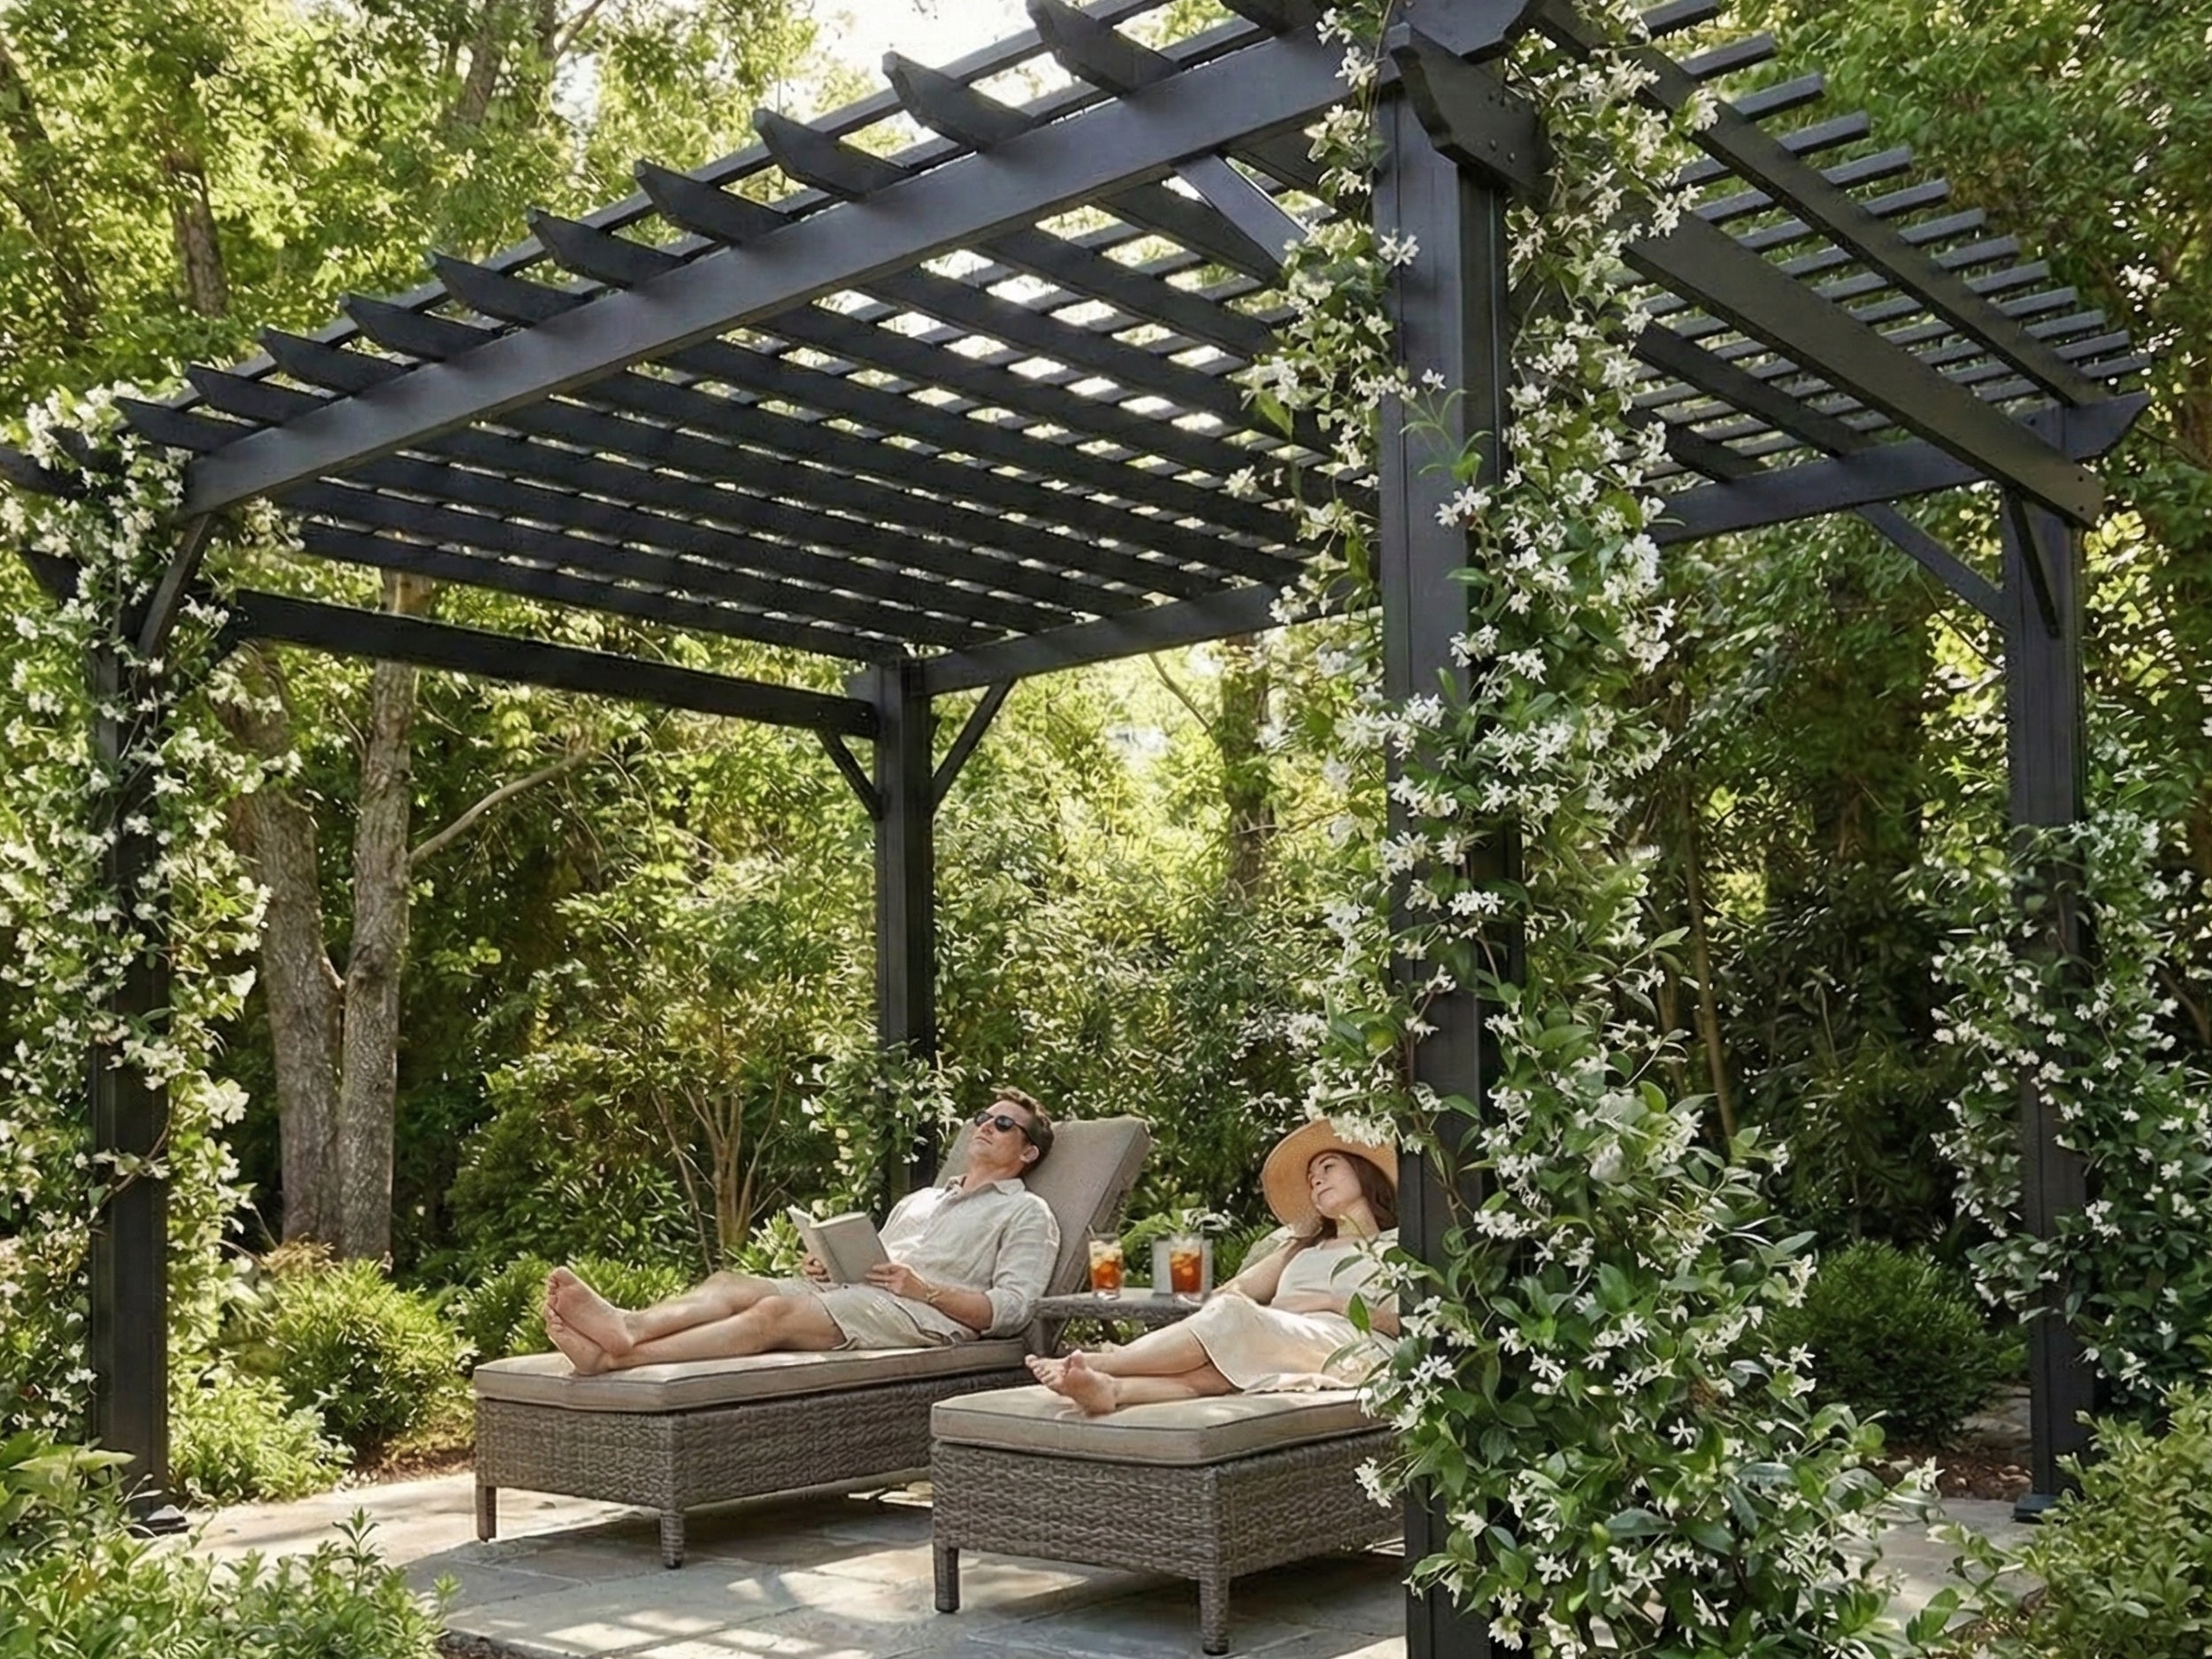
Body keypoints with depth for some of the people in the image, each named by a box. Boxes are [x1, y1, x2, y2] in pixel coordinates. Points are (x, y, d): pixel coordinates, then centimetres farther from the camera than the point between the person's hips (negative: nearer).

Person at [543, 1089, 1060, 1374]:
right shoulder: (920, 1200, 36)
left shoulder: (1028, 1215, 14)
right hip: (850, 1294, 7)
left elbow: (1011, 1309, -2)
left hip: (925, 1314, -7)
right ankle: (624, 1325, -48)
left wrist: (924, 1288, -14)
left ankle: (615, 1356, -47)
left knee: (777, 1311, -31)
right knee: (732, 1284, -21)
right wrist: (828, 1268, 8)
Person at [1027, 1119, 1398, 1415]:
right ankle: (1111, 1387, -58)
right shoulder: (1303, 1249, 38)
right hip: (1270, 1345, 4)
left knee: (1230, 1317, -32)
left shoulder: (1395, 1244, 23)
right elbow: (1227, 1293, 24)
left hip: (1345, 1348, -4)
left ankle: (1098, 1362, -42)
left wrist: (1332, 1301, -5)